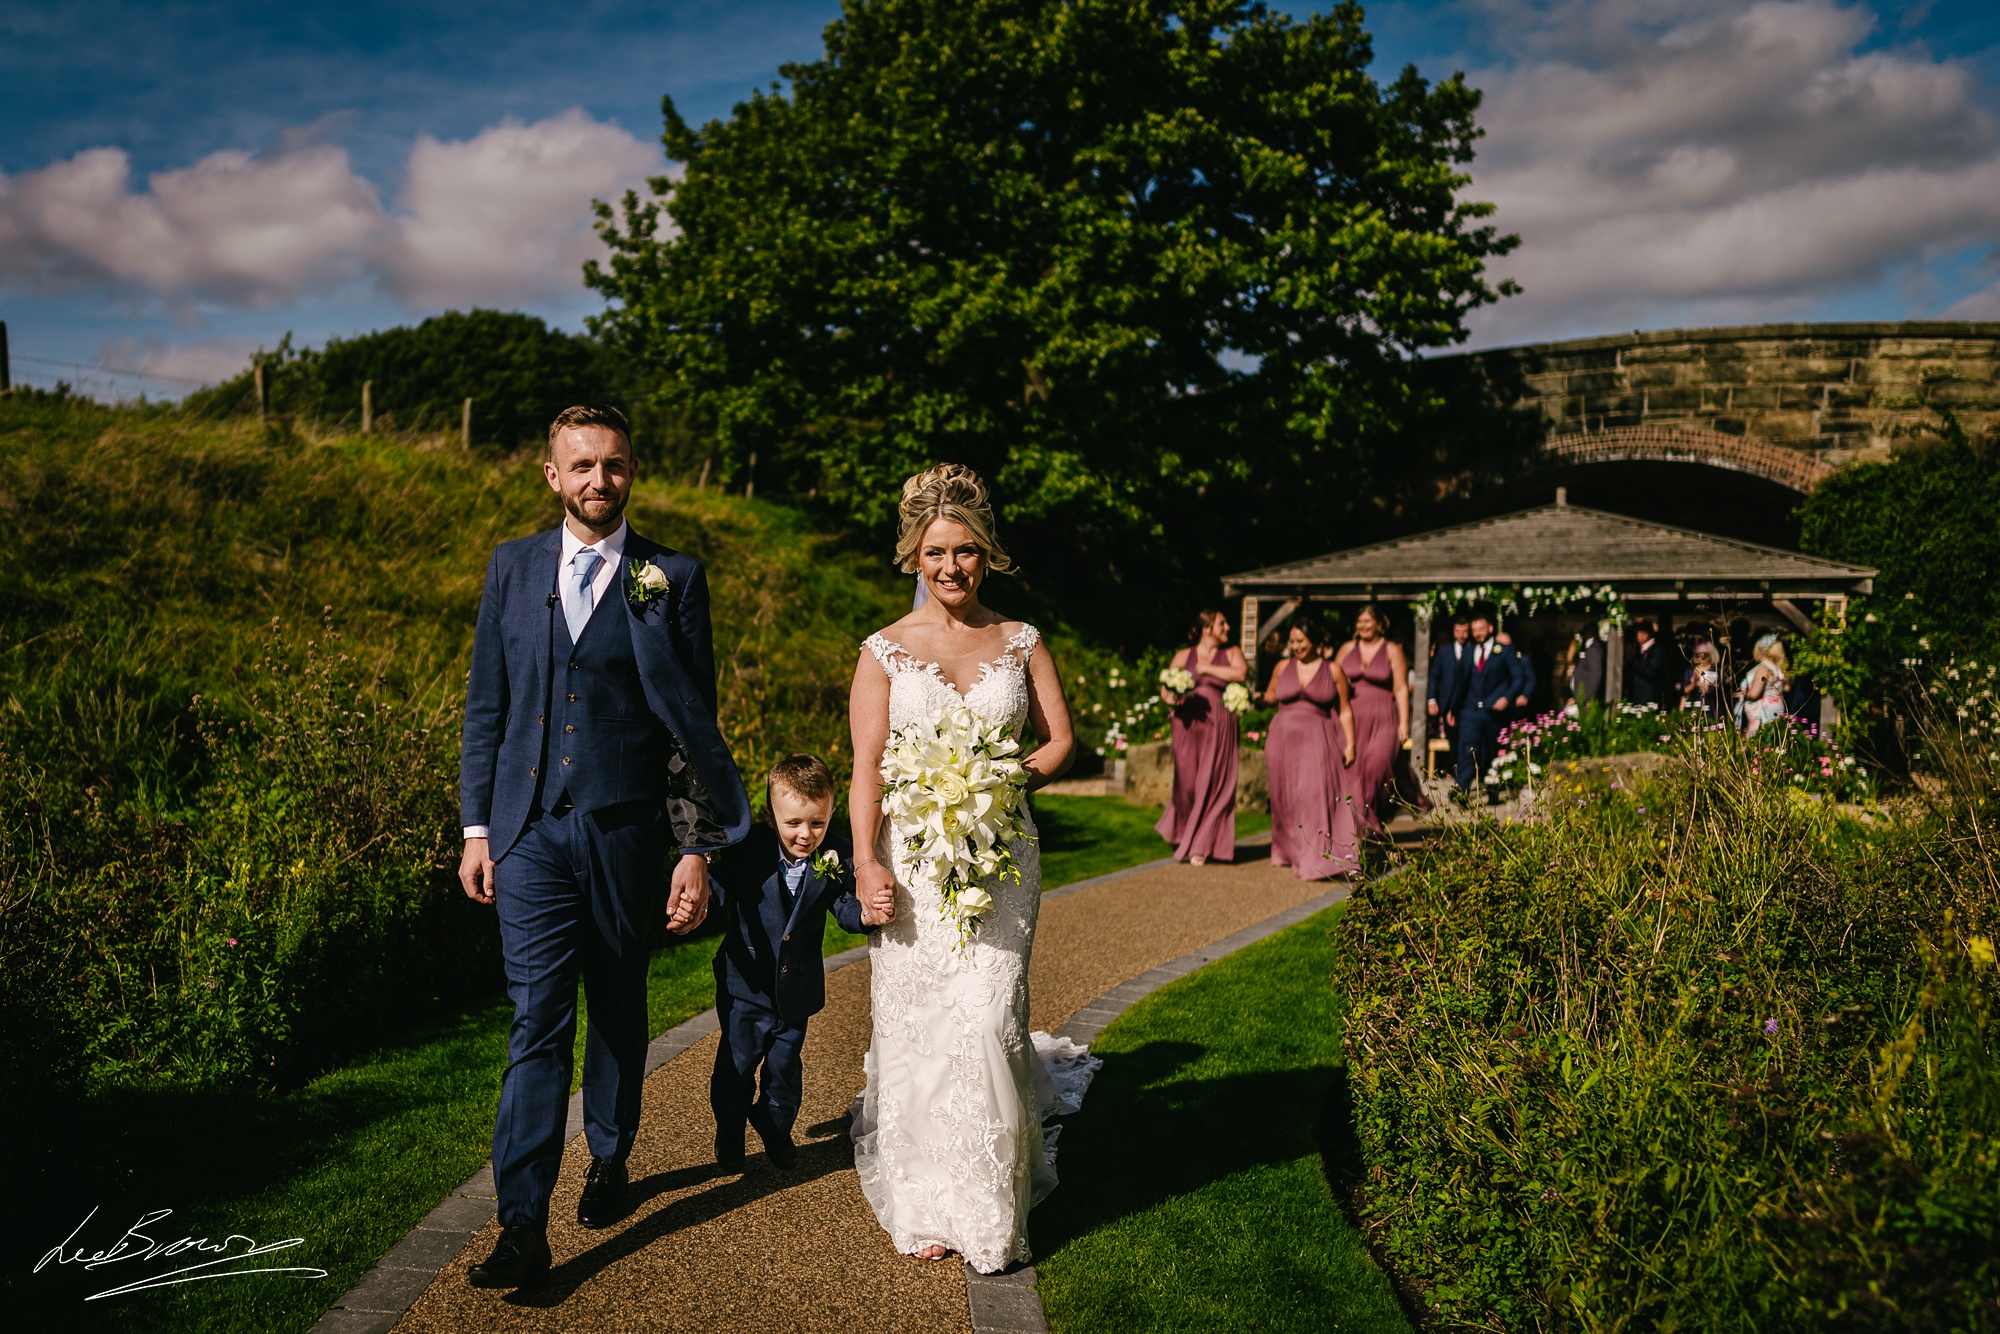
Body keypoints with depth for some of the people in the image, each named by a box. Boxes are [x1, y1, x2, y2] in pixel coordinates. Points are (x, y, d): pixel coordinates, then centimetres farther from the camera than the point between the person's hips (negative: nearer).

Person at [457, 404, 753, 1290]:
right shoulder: (512, 567, 7)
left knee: (618, 1008, 16)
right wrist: (476, 826, 5)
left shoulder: (672, 578, -2)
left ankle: (609, 1160, 37)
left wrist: (700, 848, -4)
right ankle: (523, 1226, -2)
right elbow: (486, 703, 9)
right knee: (537, 1020, -5)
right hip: (531, 827, 1)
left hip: (625, 827, -1)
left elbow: (694, 720, -2)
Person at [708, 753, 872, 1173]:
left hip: (796, 986, 2)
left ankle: (776, 1131, 42)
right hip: (746, 983, -2)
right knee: (736, 1063, 7)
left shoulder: (837, 856, -12)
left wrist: (867, 913, -35)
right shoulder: (748, 850, -17)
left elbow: (846, 908, -13)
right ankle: (729, 1135, 32)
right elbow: (716, 887, -15)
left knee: (785, 1064, 16)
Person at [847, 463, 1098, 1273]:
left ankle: (989, 1211, 13)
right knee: (915, 1030, 2)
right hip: (913, 862, 0)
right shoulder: (884, 651, 4)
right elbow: (866, 769, -2)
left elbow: (1061, 742, 8)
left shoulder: (1021, 643, 8)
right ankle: (927, 1205, 20)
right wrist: (867, 867, -13)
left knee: (986, 1022, -6)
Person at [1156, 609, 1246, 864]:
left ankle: (1201, 846, 8)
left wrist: (1205, 668, -7)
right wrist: (1169, 697, -15)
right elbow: (1166, 687, 8)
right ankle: (1182, 831, 25)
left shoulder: (1231, 654, 11)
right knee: (1187, 782, -2)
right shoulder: (1183, 656, 12)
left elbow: (1240, 672, -10)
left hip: (1218, 726, 0)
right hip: (1187, 725, 0)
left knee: (1212, 785, -2)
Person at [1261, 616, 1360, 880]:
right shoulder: (1283, 667, 9)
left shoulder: (1333, 671, 3)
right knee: (1286, 799, 7)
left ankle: (1318, 860, -18)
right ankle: (1287, 851, 24)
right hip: (1285, 739, 3)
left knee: (1318, 796, -15)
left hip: (1317, 741, -3)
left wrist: (1350, 744, -1)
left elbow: (1345, 711, 5)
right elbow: (1271, 696, 22)